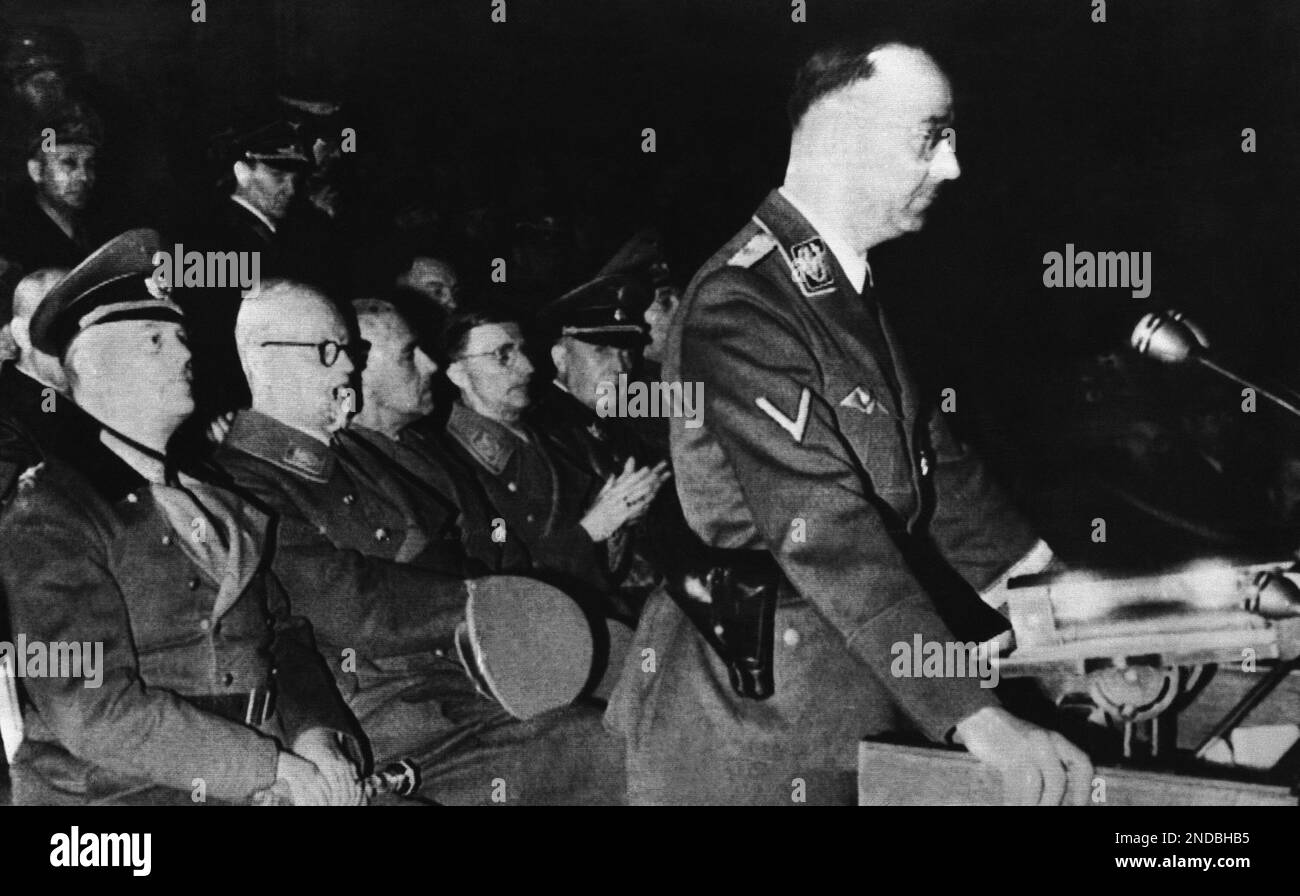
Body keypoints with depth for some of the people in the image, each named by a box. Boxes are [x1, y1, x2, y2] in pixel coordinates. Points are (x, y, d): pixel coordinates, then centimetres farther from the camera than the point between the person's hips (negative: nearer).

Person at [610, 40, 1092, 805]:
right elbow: (827, 538, -28)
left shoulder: (849, 289, 9)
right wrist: (977, 719, -31)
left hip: (856, 706, 9)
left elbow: (932, 463, 14)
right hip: (757, 736, -8)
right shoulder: (742, 311, -22)